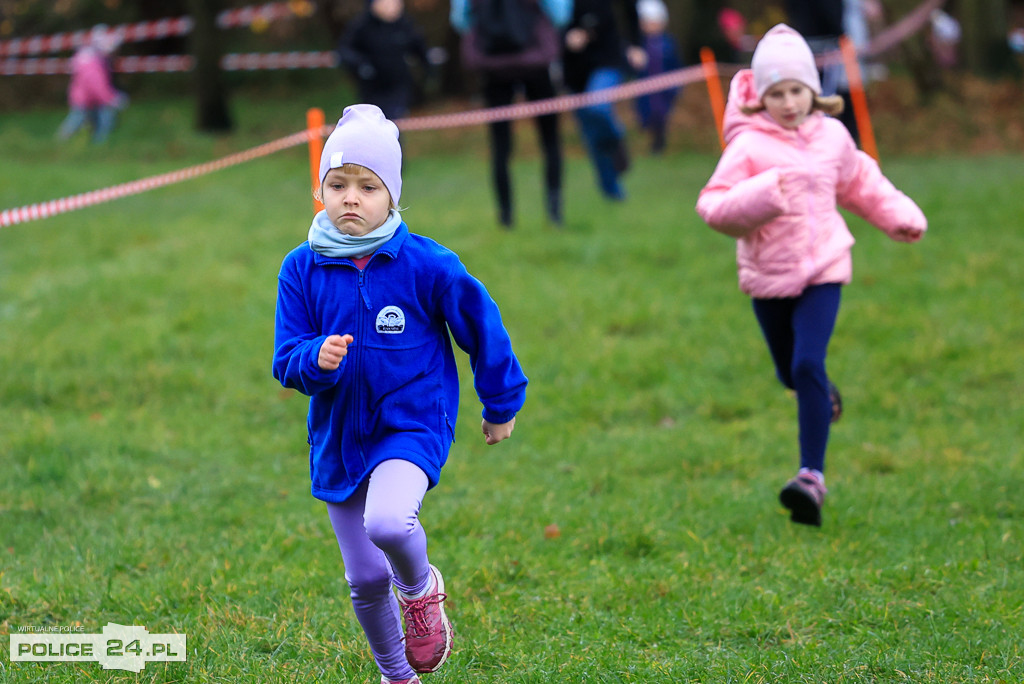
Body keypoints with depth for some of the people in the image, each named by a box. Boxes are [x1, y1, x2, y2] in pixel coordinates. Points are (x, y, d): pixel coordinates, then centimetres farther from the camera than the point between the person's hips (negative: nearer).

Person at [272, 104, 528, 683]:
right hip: (339, 437, 3)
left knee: (387, 522, -33)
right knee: (366, 579, 9)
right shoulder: (303, 269, -4)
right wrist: (316, 359, -28)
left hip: (413, 424, -3)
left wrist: (502, 404, 12)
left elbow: (482, 327, 2)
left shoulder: (426, 265, -11)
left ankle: (422, 588, 2)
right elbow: (287, 359, -4)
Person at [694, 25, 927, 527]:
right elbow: (713, 206, -17)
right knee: (791, 374, 15)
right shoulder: (748, 146, -10)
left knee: (808, 365, -18)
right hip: (767, 274, 0)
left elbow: (861, 184, 22)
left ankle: (812, 476, -17)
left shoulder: (832, 137, 3)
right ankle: (822, 393, 54)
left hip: (822, 266, 0)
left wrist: (900, 217, 14)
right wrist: (761, 195, -32)